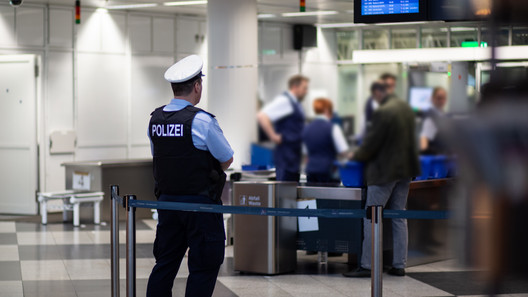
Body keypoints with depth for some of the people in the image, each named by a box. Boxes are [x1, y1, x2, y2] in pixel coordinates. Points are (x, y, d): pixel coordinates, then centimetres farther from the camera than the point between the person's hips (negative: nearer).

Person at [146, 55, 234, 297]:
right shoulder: (201, 120, -15)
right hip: (200, 204, -6)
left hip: (167, 201, 7)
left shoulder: (155, 119, 5)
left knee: (165, 263, 13)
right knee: (204, 267, 0)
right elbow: (227, 161, -5)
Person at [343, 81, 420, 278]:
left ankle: (367, 265, -2)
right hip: (405, 169, 9)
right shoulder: (406, 108, 8)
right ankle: (399, 265, 14)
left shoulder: (382, 112, -20)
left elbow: (371, 144, -16)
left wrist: (357, 156, 4)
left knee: (371, 218, -2)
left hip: (385, 171, -9)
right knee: (399, 217, 13)